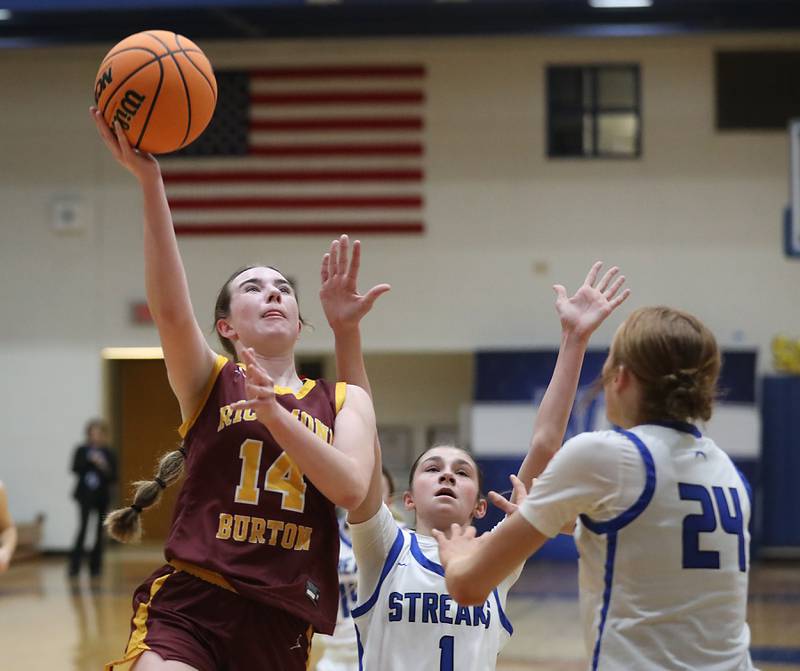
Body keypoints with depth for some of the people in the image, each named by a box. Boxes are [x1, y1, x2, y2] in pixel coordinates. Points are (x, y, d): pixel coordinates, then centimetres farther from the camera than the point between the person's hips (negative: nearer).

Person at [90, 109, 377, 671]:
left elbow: (351, 488, -5)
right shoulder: (210, 383, 9)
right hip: (189, 604, -2)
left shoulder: (345, 401, 14)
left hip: (284, 619, 3)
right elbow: (171, 311, -12)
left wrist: (271, 411, -16)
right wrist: (149, 180, -23)